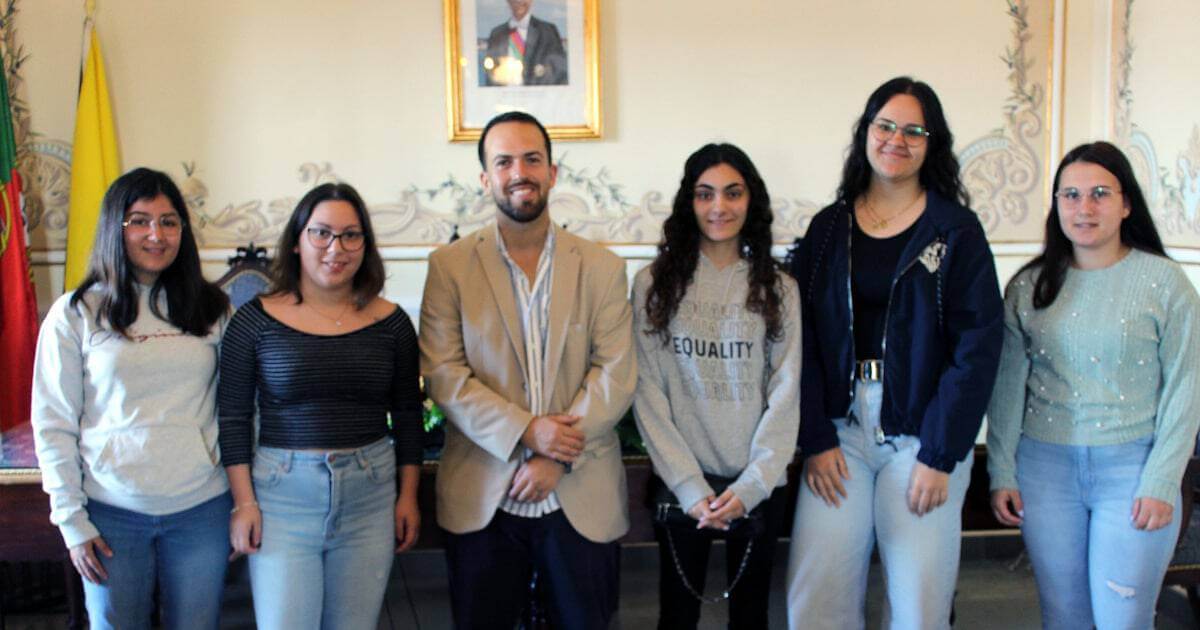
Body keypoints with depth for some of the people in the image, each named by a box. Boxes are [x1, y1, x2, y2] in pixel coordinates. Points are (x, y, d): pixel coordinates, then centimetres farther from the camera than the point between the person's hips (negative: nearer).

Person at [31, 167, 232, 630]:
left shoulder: (212, 308, 5)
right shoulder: (75, 314, -2)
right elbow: (52, 424, -1)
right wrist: (72, 521, -4)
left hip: (202, 507, 2)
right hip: (113, 512, -1)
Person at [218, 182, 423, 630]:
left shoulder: (390, 321, 3)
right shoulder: (257, 319, -2)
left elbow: (407, 415, 9)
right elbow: (234, 417, 1)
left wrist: (409, 495, 6)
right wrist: (243, 502, -4)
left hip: (370, 495, 2)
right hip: (283, 493, -2)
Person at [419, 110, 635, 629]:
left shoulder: (602, 268, 3)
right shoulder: (450, 265, 1)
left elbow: (616, 374, -4)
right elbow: (442, 373, -6)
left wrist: (558, 460, -13)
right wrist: (524, 431, -16)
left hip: (582, 499, 1)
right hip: (481, 499, 0)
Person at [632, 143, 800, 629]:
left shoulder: (777, 288, 3)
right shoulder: (654, 283, -1)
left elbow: (785, 393, -1)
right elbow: (647, 392, -5)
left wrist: (751, 485, -12)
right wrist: (690, 486, -12)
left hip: (759, 484, 1)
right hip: (681, 483, -1)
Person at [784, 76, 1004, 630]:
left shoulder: (956, 230, 0)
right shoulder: (828, 227, 7)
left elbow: (977, 349, -6)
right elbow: (805, 339, 3)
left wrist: (940, 456, -11)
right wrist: (815, 439, -6)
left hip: (924, 437, -2)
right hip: (840, 429, 2)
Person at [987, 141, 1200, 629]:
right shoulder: (1028, 285, 5)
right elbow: (1008, 387, 5)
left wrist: (1161, 483, -7)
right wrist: (1001, 473, 2)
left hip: (1131, 467, -2)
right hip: (1045, 465, 2)